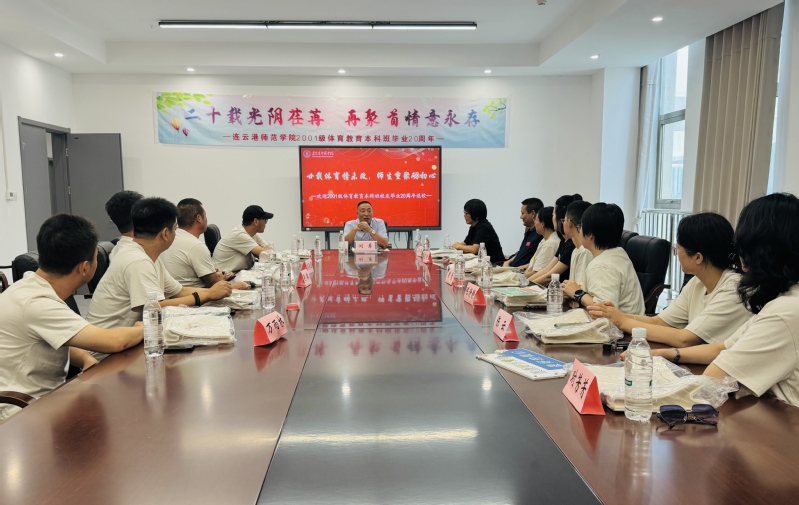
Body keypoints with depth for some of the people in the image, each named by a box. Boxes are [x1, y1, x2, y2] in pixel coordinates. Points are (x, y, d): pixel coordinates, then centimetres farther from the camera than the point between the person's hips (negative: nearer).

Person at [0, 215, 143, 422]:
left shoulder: (35, 287, 2)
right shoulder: (36, 303, -26)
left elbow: (59, 343, 16)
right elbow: (114, 341, -29)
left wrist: (86, 359, -5)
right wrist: (144, 329, -7)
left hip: (45, 397, 8)